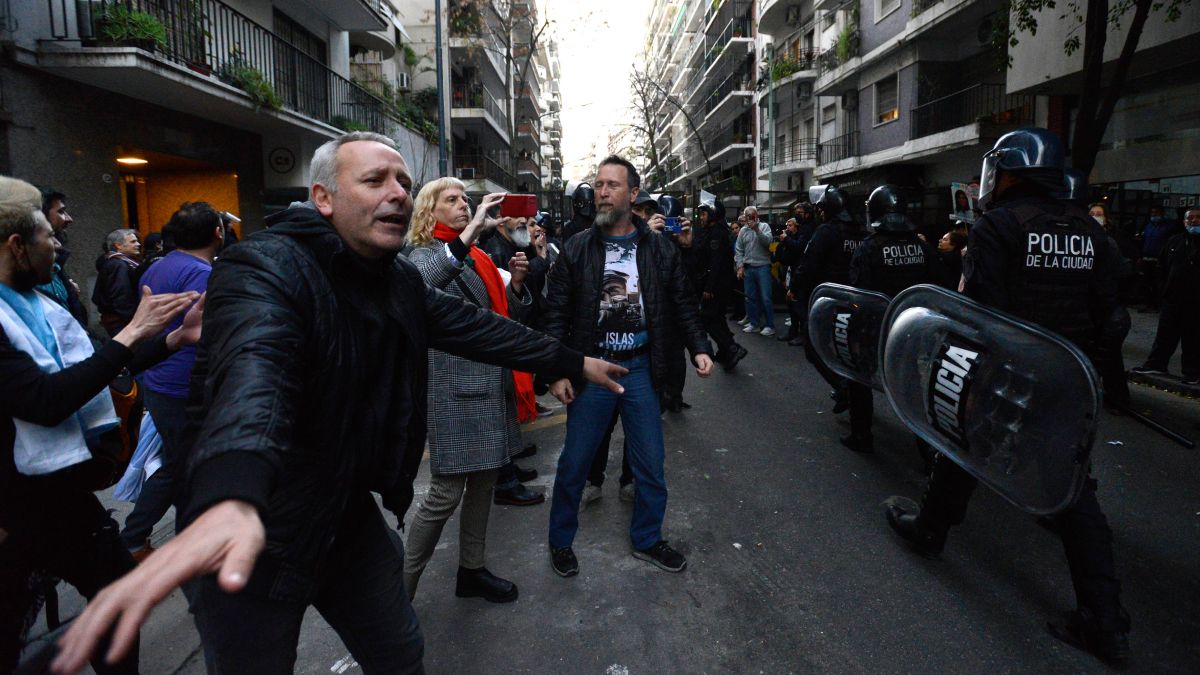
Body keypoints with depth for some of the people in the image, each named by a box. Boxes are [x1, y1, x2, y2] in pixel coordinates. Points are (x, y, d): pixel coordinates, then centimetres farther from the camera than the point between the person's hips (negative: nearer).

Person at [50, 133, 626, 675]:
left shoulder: (402, 281, 3)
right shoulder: (265, 267, -23)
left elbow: (475, 327, 10)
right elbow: (253, 371, -42)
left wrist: (574, 362, 13)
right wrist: (230, 499, -60)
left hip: (350, 515, 7)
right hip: (251, 535, -7)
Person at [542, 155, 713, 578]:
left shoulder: (658, 250, 2)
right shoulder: (577, 249, -3)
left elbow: (682, 304, 8)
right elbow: (557, 314, -4)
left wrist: (699, 348, -5)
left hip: (641, 370, 2)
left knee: (651, 464, 12)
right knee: (574, 464, 8)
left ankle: (647, 539, 33)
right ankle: (561, 541, 29)